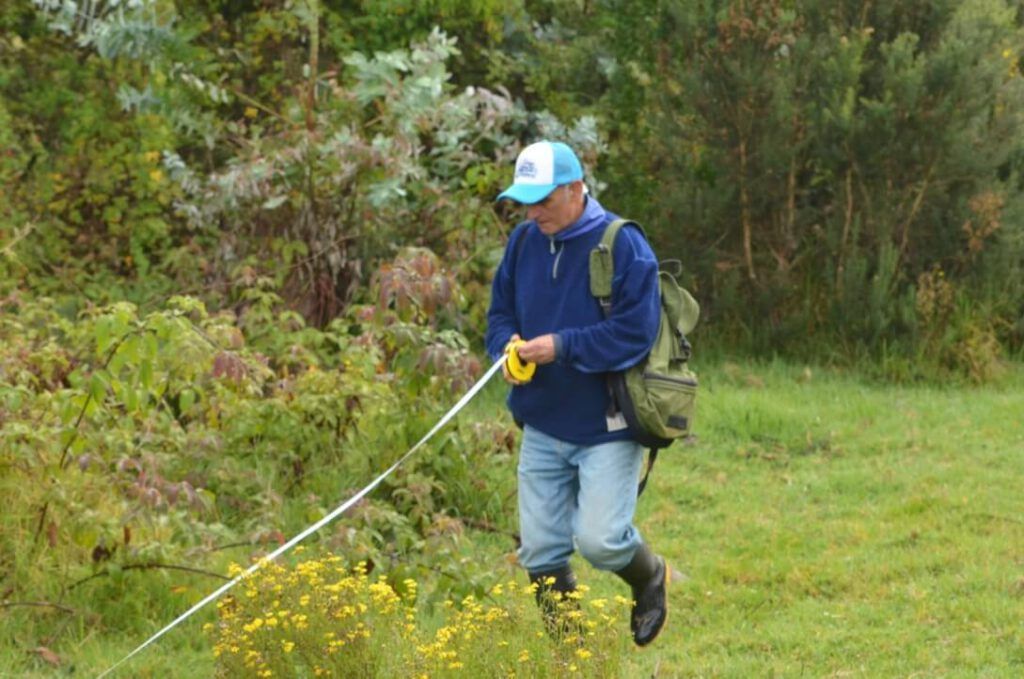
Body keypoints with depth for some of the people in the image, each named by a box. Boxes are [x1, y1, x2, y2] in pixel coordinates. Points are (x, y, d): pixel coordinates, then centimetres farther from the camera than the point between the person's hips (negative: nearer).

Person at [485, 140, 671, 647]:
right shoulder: (524, 241, 5)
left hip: (606, 427, -6)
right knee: (540, 554, 5)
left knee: (599, 539, -14)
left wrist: (561, 346, -23)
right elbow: (500, 312, 13)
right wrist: (508, 348, -10)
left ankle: (650, 578, 20)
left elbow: (635, 332, -18)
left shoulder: (622, 244, -14)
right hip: (542, 428, 6)